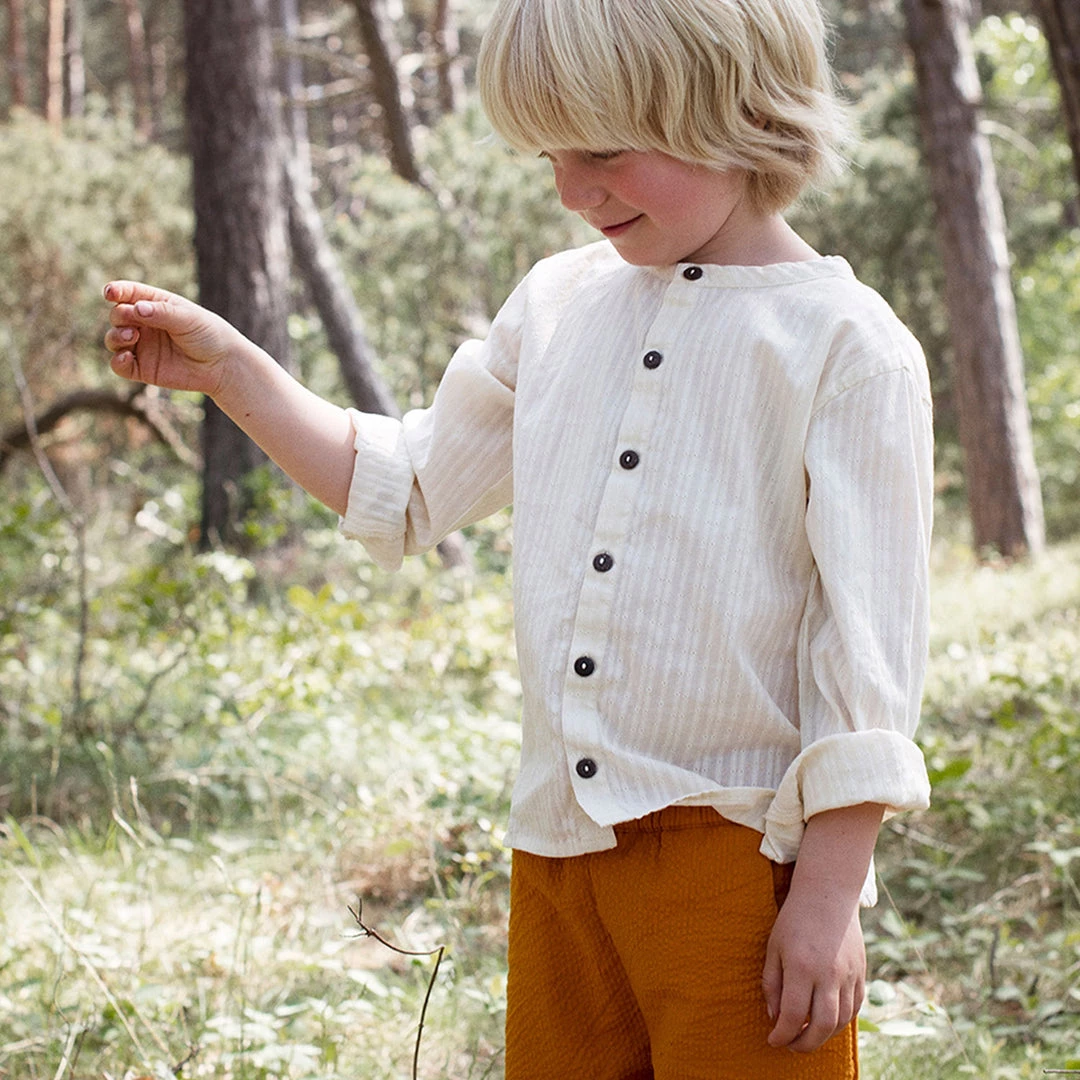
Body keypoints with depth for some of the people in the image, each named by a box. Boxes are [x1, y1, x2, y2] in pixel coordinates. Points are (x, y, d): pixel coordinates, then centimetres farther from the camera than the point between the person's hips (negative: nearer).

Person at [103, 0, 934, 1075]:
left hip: (739, 854, -6)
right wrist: (230, 370, 12)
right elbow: (406, 486, 21)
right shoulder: (558, 302, 10)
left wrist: (829, 895, -12)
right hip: (558, 850, 6)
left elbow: (866, 637, -10)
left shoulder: (847, 347, -8)